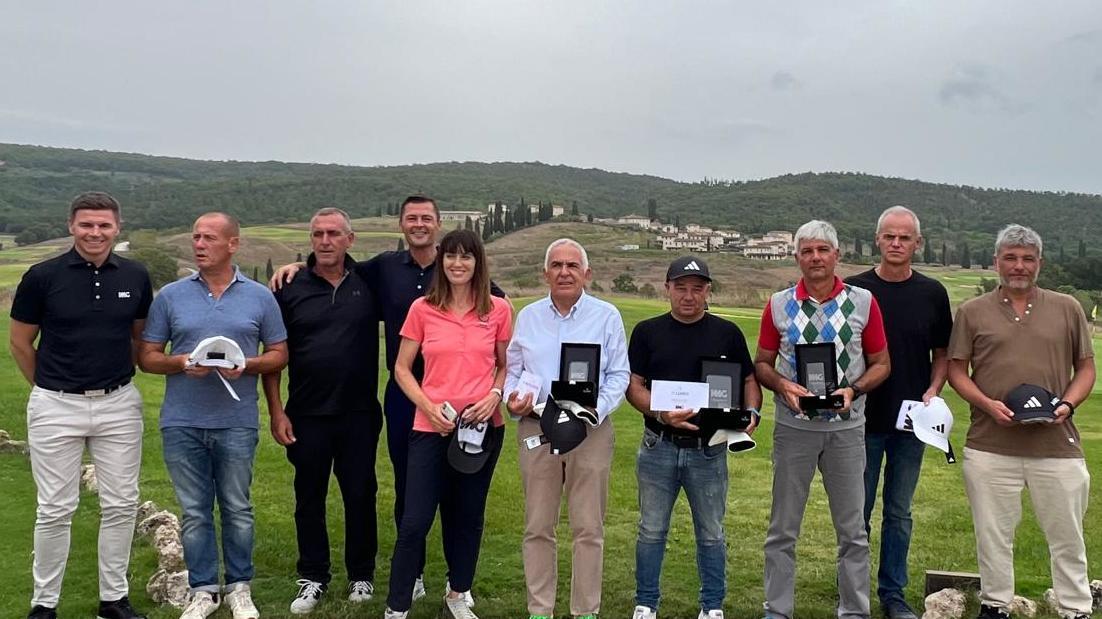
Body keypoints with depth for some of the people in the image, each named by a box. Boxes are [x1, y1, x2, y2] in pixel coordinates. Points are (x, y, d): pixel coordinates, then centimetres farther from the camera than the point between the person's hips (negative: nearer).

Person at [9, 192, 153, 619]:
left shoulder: (135, 277, 1)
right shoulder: (43, 276, -7)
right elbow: (20, 343, 4)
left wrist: (115, 379, 13)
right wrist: (49, 388, 10)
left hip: (119, 405, 3)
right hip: (56, 407, -2)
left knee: (121, 505, 7)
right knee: (55, 510, 3)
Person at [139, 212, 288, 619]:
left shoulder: (259, 297, 3)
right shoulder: (170, 296, 4)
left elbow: (279, 355, 6)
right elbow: (148, 357, 5)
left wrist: (246, 365, -14)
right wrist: (181, 363, -15)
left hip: (237, 423, -1)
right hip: (182, 423, 1)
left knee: (237, 509, 8)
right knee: (194, 512, 8)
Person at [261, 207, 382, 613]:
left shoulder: (368, 284, 0)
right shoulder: (291, 290, -1)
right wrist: (277, 412, -4)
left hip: (359, 413, 0)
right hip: (307, 415, 0)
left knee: (360, 495, 8)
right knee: (309, 497, 10)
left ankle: (361, 575, 24)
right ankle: (313, 578, 24)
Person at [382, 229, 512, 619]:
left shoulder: (498, 309, 1)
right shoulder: (422, 309, -1)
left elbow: (506, 365, 10)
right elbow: (402, 369, 3)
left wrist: (495, 395, -9)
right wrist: (429, 408, -10)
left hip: (483, 427, 2)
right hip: (431, 426, -1)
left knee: (468, 515, 13)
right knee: (415, 521, -3)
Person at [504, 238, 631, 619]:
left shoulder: (607, 316, 2)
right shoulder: (528, 317, 10)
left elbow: (619, 374, 1)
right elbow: (513, 370, 14)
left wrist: (596, 410, -15)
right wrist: (511, 399, -6)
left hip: (591, 431, -2)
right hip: (536, 429, 2)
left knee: (589, 528, 3)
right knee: (538, 527, 7)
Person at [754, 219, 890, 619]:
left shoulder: (863, 302, 0)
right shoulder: (779, 305, 2)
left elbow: (881, 364, 5)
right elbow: (761, 364, 7)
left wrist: (854, 389, -13)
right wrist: (782, 385, -13)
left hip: (846, 427, 0)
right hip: (793, 427, 0)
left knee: (852, 530, 8)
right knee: (783, 529, 8)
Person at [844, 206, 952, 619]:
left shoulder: (932, 294, 3)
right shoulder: (854, 290, -3)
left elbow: (942, 353, 9)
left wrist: (933, 391, -7)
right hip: (863, 419, -1)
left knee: (899, 513, 11)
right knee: (857, 512, 7)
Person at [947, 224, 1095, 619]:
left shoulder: (1067, 309, 9)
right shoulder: (972, 312, 6)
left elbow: (1086, 367, 11)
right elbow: (956, 370, 5)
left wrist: (1068, 403, -7)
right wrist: (987, 404, -10)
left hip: (1057, 443, 1)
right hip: (990, 445, 0)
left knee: (1067, 535, 8)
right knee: (993, 534, 9)